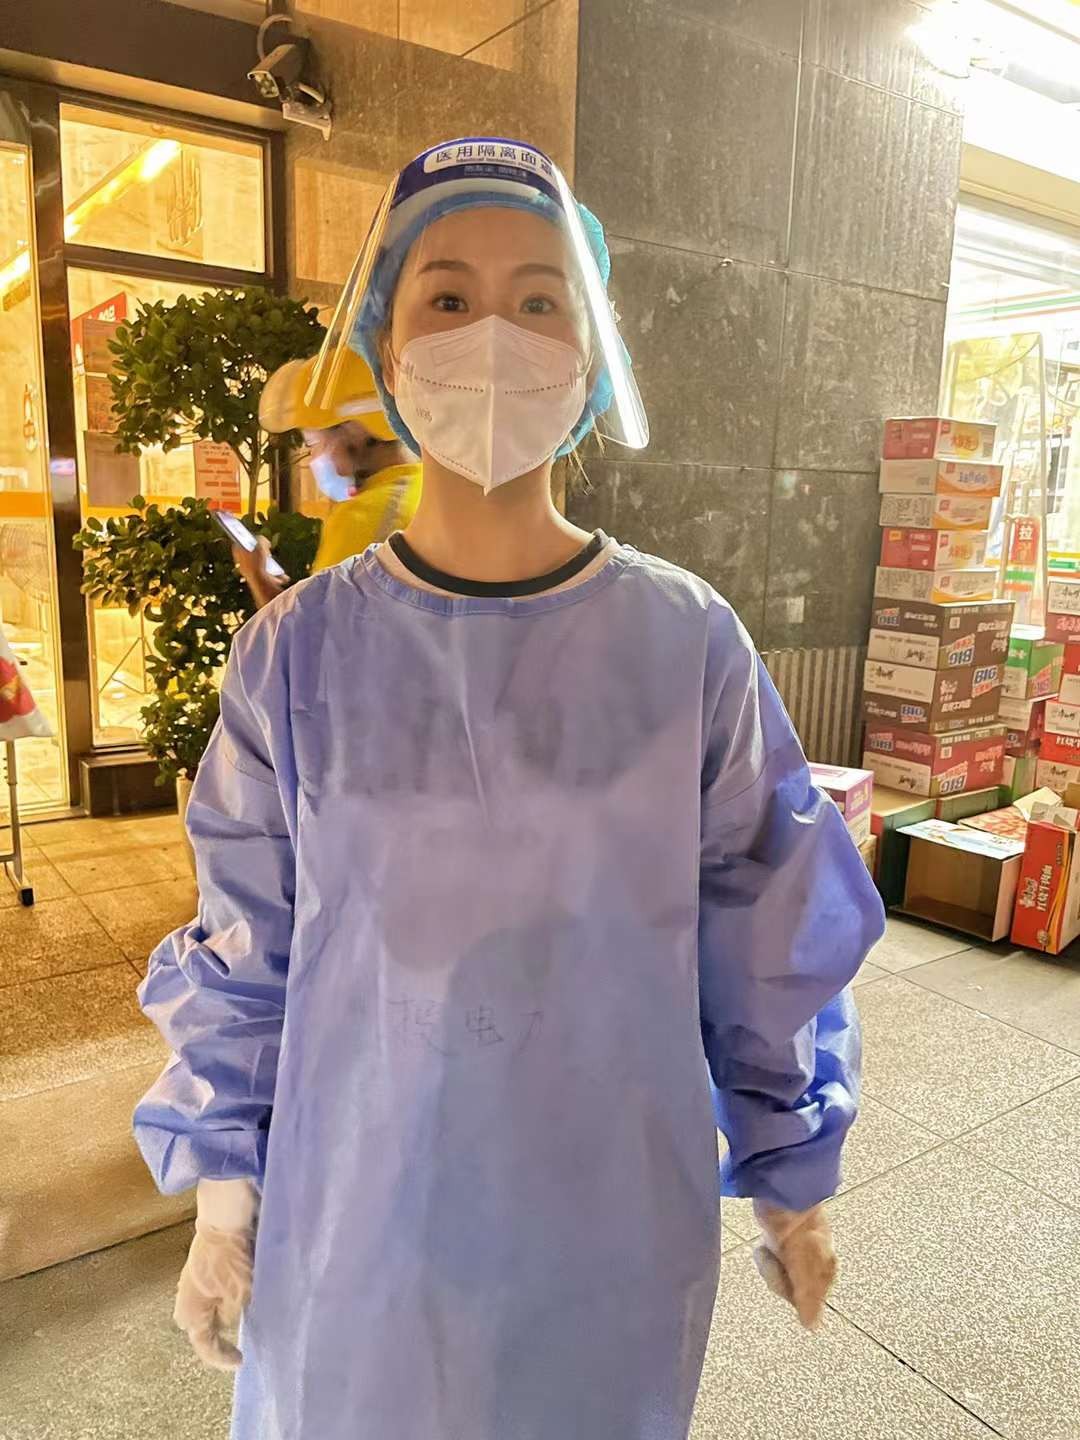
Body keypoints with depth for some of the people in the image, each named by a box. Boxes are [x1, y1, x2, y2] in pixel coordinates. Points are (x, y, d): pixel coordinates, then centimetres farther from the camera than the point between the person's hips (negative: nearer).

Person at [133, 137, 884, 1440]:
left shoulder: (688, 642, -12)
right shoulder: (300, 650, -10)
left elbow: (771, 941, -3)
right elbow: (243, 951, -1)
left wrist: (795, 1181, 5)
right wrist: (221, 1192, 3)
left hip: (613, 1223, 0)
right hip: (358, 1225, 1)